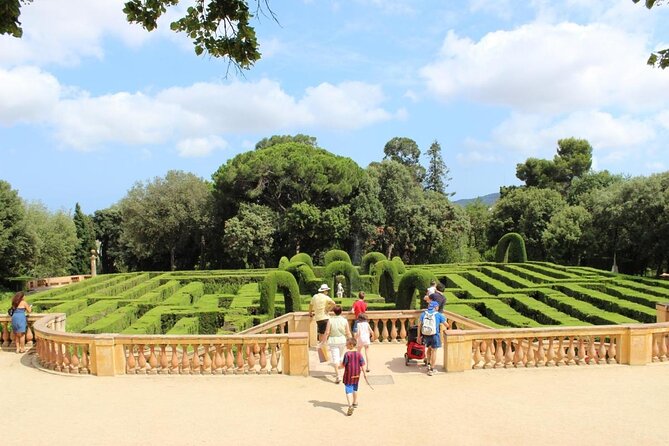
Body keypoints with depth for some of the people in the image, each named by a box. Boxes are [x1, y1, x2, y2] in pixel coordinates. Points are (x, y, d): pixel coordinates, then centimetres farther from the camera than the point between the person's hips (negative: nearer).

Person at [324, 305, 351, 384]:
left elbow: (327, 332, -10)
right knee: (340, 356, 24)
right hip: (342, 340, 3)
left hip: (333, 341, -3)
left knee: (335, 358, -3)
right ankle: (337, 372, 40)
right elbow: (348, 333, -4)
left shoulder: (331, 320, -10)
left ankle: (337, 377, -13)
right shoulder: (344, 320, -5)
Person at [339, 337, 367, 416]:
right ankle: (355, 403, 39)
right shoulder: (359, 354, -4)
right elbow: (362, 365, -2)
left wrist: (339, 366, 8)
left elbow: (343, 365, -13)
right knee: (355, 388, 23)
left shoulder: (347, 354, -17)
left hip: (348, 375, -5)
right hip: (356, 375, 5)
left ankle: (350, 406, -18)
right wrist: (364, 373, 5)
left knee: (348, 390, -4)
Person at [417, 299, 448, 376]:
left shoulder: (423, 314, 4)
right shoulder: (439, 315, -3)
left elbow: (419, 325, 2)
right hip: (434, 335, -3)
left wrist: (419, 336, 8)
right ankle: (431, 370, 13)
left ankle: (428, 364, 27)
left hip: (425, 335, 3)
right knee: (433, 351, 8)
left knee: (429, 348, 27)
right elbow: (446, 325, 4)